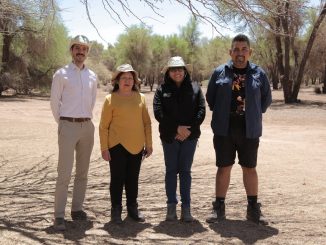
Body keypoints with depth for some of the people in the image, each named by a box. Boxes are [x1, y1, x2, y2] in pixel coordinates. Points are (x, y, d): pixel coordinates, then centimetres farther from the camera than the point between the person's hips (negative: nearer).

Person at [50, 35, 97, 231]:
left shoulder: (92, 76, 9)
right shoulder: (61, 74, -3)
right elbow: (55, 102, 1)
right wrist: (63, 124, 6)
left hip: (87, 126, 5)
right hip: (68, 126, -5)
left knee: (83, 171, 9)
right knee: (65, 172, -8)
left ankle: (77, 209, 19)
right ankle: (59, 215, -2)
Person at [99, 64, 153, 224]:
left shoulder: (140, 97, 5)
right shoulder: (110, 99, -4)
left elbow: (147, 122, 8)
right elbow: (104, 126, -4)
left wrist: (149, 144, 7)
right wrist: (104, 148, -7)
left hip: (137, 146, 3)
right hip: (117, 146, -3)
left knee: (133, 179, 13)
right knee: (117, 179, 5)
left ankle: (132, 208, 25)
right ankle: (116, 210, 17)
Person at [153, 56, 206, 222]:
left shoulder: (195, 88, 7)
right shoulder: (162, 90, 4)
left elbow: (201, 111, -1)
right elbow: (158, 112, -7)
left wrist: (189, 129, -12)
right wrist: (177, 127, -13)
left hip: (190, 136, 1)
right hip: (169, 137, 0)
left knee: (185, 171, 4)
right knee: (171, 171, 6)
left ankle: (186, 207, 9)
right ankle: (171, 206, 13)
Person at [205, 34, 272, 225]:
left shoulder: (259, 73, 3)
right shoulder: (220, 72, 2)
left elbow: (267, 99, 12)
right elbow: (210, 98, 10)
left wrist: (254, 114, 6)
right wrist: (221, 114, 7)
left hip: (249, 130, 1)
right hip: (224, 130, 0)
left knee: (250, 168, 9)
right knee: (224, 167, 6)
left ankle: (253, 209, 20)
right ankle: (219, 208, 16)